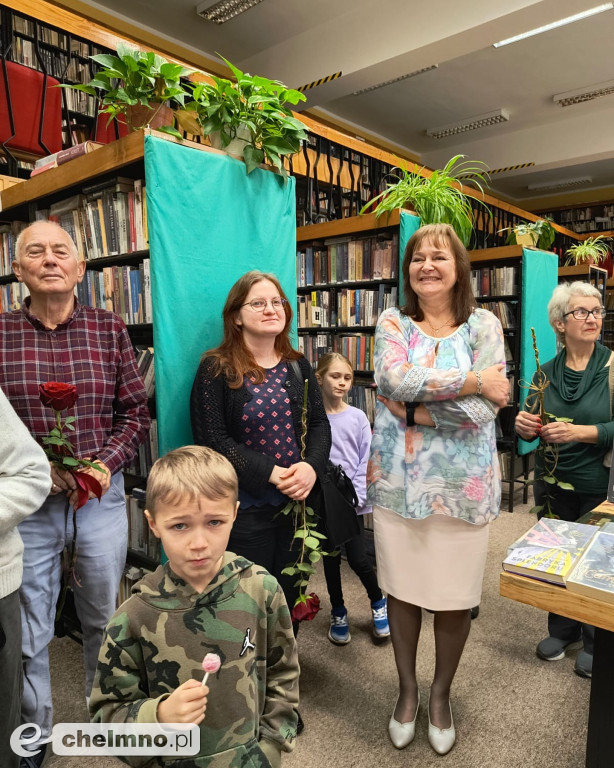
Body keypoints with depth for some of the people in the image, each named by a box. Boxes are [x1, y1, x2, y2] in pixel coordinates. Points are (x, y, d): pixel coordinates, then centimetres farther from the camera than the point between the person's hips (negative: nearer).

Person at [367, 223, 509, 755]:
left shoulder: (483, 325, -1)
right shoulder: (392, 323, 3)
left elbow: (486, 409, -12)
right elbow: (395, 379, -17)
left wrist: (413, 408, -14)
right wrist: (474, 380, -15)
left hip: (463, 485, -1)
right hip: (397, 480, 1)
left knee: (455, 598, 11)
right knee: (402, 590, 14)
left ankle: (441, 694, 39)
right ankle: (407, 689, 39)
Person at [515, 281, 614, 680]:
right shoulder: (546, 371, 1)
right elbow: (529, 422, 7)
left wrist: (580, 432, -27)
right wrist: (524, 426, -15)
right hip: (553, 486, 3)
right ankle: (563, 629, 39)